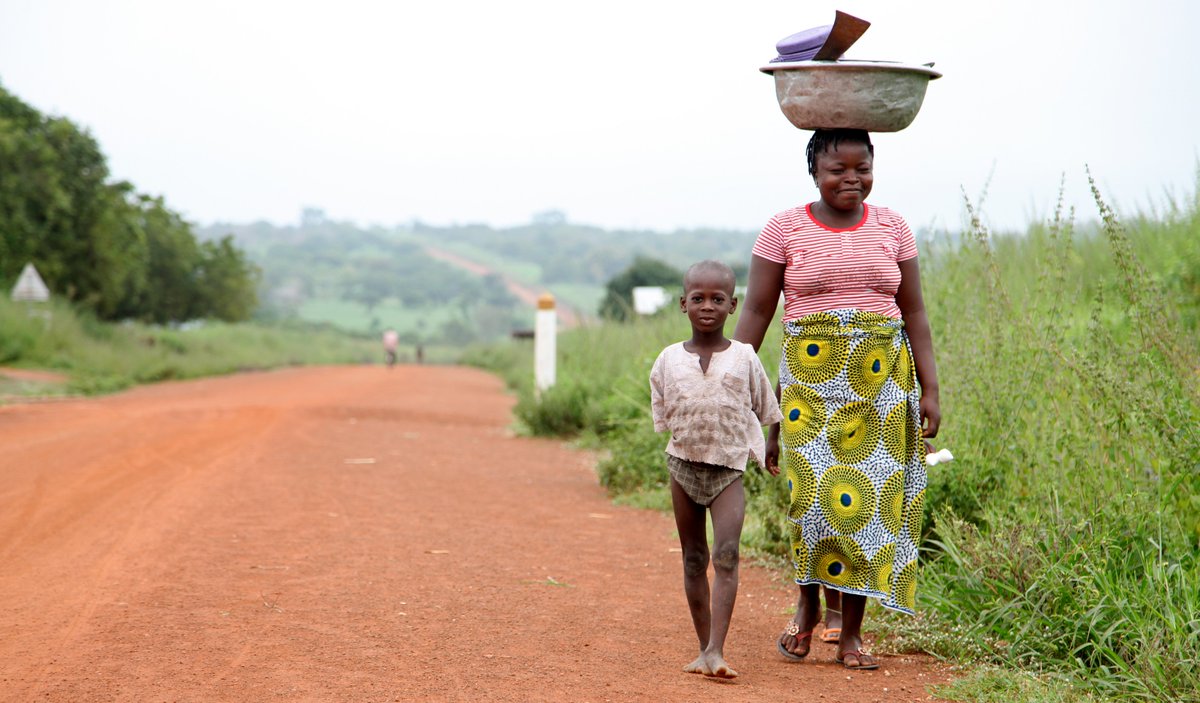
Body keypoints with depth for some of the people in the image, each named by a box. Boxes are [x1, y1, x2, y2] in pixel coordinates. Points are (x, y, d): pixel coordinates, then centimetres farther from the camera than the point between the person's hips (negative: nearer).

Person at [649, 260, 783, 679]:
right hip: (684, 465, 2)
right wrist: (687, 436, 1)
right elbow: (661, 416, 10)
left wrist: (763, 450, 5)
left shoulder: (744, 358, 0)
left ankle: (716, 650, -23)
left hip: (729, 468, -2)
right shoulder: (669, 360, 1)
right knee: (694, 560, 7)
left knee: (727, 553, -17)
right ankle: (704, 648, 16)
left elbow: (765, 411, 10)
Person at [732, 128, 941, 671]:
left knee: (868, 497, -2)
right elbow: (756, 313, 2)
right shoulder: (785, 229, 3)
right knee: (818, 492, -16)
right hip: (810, 377, -2)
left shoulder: (891, 227, 10)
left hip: (881, 381, 2)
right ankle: (807, 603, 9)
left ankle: (851, 632, 9)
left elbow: (914, 312, 11)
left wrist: (929, 390, 5)